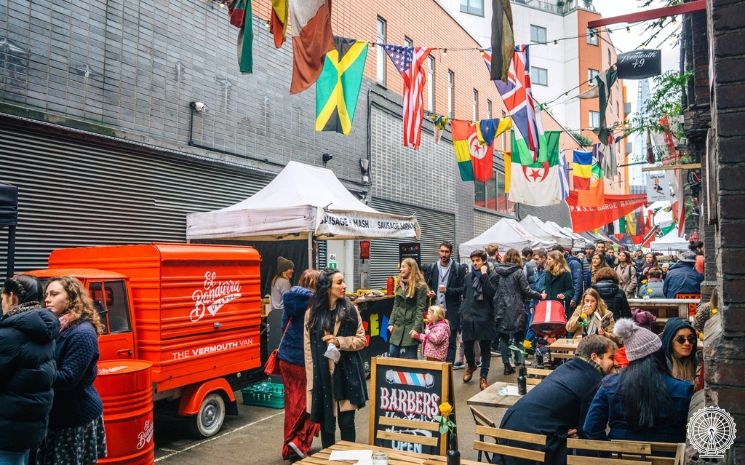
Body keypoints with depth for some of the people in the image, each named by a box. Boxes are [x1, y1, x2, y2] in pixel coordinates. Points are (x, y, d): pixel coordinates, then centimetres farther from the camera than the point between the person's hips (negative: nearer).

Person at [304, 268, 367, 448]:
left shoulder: (351, 309, -1)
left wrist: (339, 342, -13)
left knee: (347, 423, 4)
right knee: (326, 422, 10)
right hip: (322, 376, 0)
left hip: (347, 374, 0)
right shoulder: (312, 313, -1)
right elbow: (308, 349, 0)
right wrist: (311, 381, -2)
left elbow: (361, 340, 3)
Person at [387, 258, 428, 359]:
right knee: (392, 355, 5)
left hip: (410, 328, -7)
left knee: (408, 358, -1)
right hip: (398, 327, 7)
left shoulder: (420, 286, -7)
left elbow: (420, 309, -11)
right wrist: (391, 323, 7)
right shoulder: (401, 284, 13)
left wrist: (416, 328, -18)